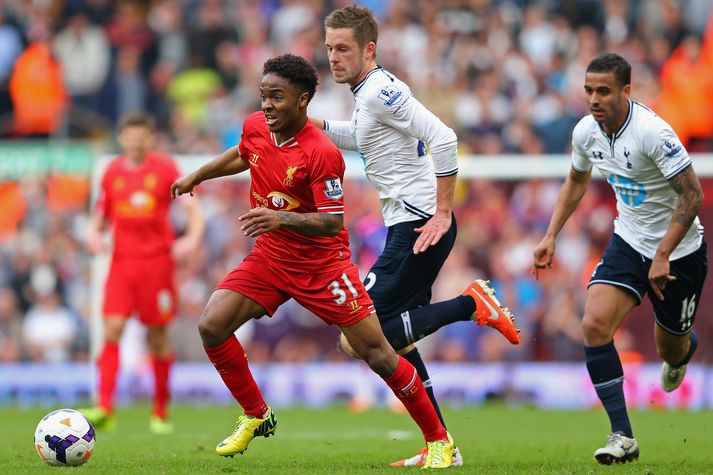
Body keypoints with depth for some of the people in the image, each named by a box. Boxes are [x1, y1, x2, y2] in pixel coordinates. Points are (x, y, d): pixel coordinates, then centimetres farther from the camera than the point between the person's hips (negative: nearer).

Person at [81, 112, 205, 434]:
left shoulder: (165, 168, 1)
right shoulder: (112, 172, 10)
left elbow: (193, 210, 0)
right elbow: (100, 217, 18)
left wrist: (192, 239, -18)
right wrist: (94, 235, -3)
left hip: (157, 259, -2)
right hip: (122, 260, 2)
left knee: (157, 336, 3)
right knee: (112, 329, -13)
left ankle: (161, 412, 17)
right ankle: (104, 410, -19)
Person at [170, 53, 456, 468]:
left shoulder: (322, 153, -24)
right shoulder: (256, 127, -4)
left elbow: (333, 222, -26)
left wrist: (281, 219, -39)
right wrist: (197, 176, 27)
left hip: (322, 263, -6)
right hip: (269, 258, 6)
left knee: (377, 354, -8)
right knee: (212, 326, -10)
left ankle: (439, 441, 6)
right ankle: (257, 417, 10)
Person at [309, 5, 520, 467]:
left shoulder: (380, 91, -14)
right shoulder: (369, 92, 16)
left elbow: (443, 138, -25)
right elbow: (360, 137, 39)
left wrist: (442, 212, -24)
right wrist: (316, 124, 22)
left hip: (418, 226, -10)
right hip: (409, 226, 10)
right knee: (395, 339, 12)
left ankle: (470, 304, -11)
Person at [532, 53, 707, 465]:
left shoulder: (653, 132, -28)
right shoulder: (586, 132, -7)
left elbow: (692, 194, -23)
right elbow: (577, 181, 14)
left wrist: (663, 255, -26)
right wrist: (551, 236, 8)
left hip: (679, 250, -5)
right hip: (629, 241, 5)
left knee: (671, 350, 10)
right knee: (595, 325, -18)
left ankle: (686, 344, 53)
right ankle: (623, 437, -14)